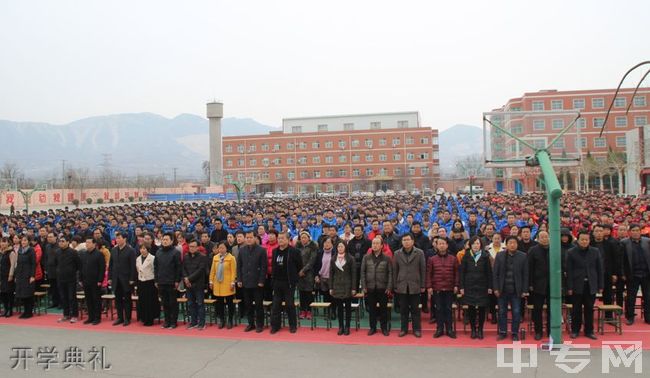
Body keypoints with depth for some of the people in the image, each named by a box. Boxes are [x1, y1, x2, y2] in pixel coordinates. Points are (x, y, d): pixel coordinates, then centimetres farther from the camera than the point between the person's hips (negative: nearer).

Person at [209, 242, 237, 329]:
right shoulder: (215, 257, 5)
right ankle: (221, 320, 21)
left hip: (227, 285, -4)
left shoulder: (231, 258, -8)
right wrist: (211, 281, 6)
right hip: (217, 284, 4)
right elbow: (212, 270, 9)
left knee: (230, 303, 5)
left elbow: (233, 272, -9)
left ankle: (230, 321, 16)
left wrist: (232, 283, -12)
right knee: (220, 303, 10)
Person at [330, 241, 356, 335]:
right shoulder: (333, 259, 6)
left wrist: (353, 288, -9)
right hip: (337, 286, 3)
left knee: (348, 307, 4)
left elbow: (354, 274, -5)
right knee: (339, 307, 6)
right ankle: (341, 327, 14)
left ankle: (347, 327, 12)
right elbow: (331, 274, 7)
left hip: (347, 286, -2)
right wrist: (331, 288, 2)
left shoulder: (350, 259, -3)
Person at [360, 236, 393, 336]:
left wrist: (389, 287, -8)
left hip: (383, 288, -1)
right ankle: (372, 328, 20)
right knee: (372, 309, 8)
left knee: (383, 309, 7)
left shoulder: (387, 258, -2)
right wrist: (363, 286, -2)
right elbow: (363, 272, 4)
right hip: (370, 287, 1)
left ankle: (384, 328, 19)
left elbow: (390, 273, -2)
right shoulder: (366, 258, 3)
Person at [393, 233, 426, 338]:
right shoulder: (397, 254, 5)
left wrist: (422, 285, -2)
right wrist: (395, 286, 3)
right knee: (403, 309, 7)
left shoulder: (419, 253, 0)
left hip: (415, 286, -2)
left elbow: (423, 270, 0)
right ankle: (404, 328, 17)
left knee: (415, 309, 5)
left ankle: (417, 329, 14)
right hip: (402, 286, 2)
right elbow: (395, 271, 6)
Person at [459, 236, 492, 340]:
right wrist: (461, 287, -3)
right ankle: (473, 330, 15)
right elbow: (461, 272, 1)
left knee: (482, 308, 3)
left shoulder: (485, 256, 0)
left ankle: (480, 329, 14)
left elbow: (489, 272, 1)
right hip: (469, 287, 0)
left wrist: (490, 287, -2)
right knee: (471, 308, 4)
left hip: (482, 287, 0)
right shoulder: (466, 256, 1)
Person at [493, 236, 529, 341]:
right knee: (502, 312, 8)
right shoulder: (499, 256, 2)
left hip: (516, 290, -1)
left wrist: (525, 290, -4)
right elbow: (495, 273, 2)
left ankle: (515, 333, 16)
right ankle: (502, 332, 21)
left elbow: (525, 274, 0)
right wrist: (496, 288, -4)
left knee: (516, 312, 3)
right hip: (503, 289, 1)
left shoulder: (523, 256, -1)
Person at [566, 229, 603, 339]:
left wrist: (600, 286, 3)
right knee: (576, 309, 7)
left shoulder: (595, 251, 4)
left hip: (591, 285, 2)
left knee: (589, 309, 7)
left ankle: (589, 331, 17)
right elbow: (569, 271, -4)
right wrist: (569, 287, -8)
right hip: (577, 285, -2)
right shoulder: (571, 252, -3)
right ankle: (575, 330, 17)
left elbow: (599, 269, 6)